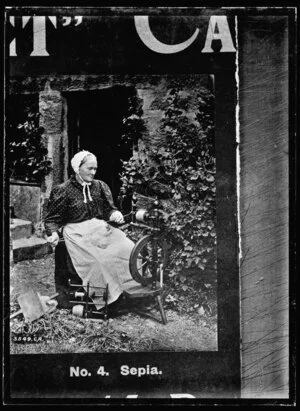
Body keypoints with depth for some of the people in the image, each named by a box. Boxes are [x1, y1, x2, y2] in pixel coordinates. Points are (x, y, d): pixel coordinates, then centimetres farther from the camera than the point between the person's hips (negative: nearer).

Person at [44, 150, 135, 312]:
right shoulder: (63, 191, 1)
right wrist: (53, 233, -15)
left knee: (128, 249, -21)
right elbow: (52, 218, 5)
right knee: (98, 260, -32)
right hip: (77, 233, -5)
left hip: (101, 228, 5)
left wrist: (115, 214, -9)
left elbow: (109, 208, 15)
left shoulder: (100, 186, 13)